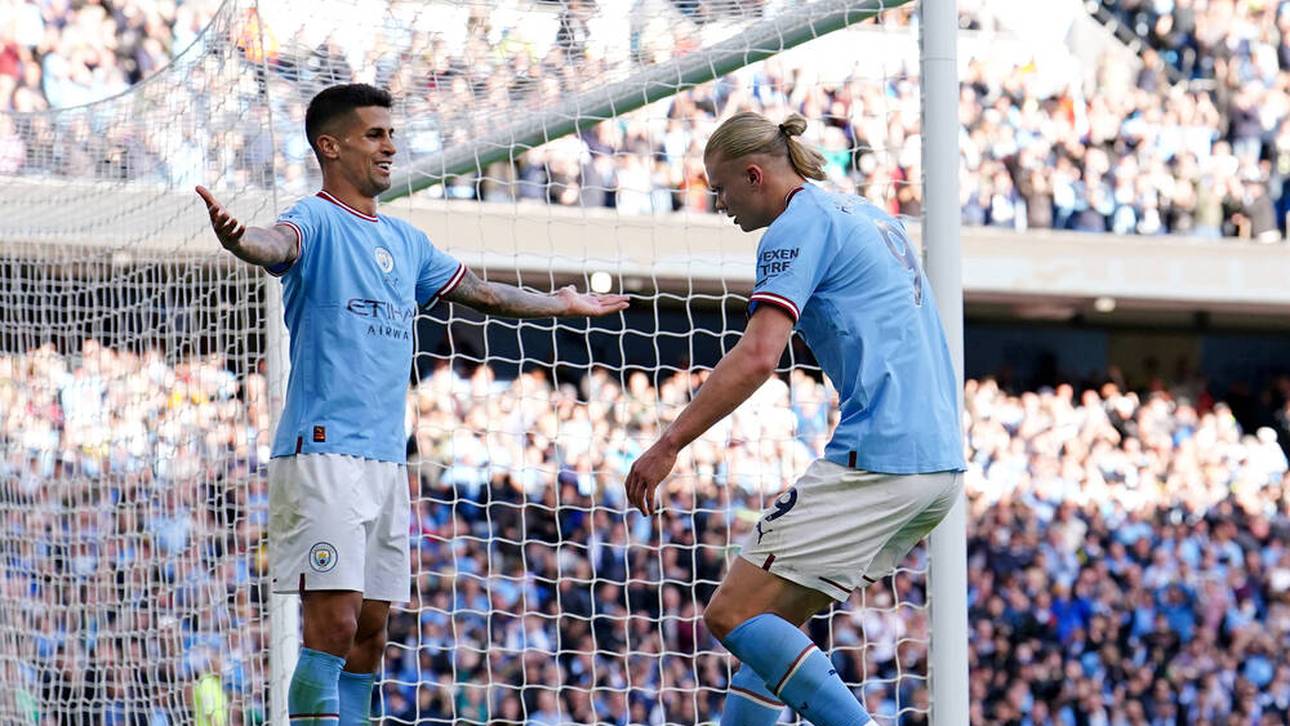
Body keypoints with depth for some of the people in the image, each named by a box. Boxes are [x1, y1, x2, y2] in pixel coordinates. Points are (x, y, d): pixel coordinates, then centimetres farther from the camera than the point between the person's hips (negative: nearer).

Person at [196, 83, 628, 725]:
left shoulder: (402, 240, 19)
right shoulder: (317, 221, -5)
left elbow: (481, 293, 34)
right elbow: (279, 244, -29)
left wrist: (564, 305, 47)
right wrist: (239, 239, -53)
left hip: (386, 457, 8)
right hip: (323, 451, -8)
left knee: (370, 630, 7)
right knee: (332, 625, -15)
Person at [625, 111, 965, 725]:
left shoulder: (799, 226, -6)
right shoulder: (870, 217, 22)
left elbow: (757, 356, -18)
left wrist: (668, 445, -17)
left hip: (874, 461, -10)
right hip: (940, 462, 10)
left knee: (734, 616, -8)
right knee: (775, 617, 14)